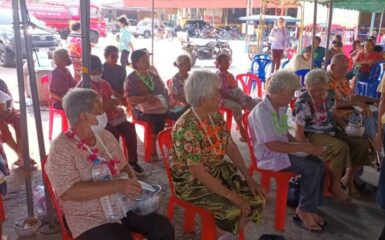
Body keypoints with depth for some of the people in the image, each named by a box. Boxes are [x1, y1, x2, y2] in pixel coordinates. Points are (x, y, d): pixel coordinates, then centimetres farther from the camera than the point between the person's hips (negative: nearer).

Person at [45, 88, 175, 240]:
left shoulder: (105, 136, 5)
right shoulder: (61, 148, -13)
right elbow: (69, 192, -23)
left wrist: (132, 181, -8)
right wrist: (118, 186, -25)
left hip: (122, 206, 5)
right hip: (89, 219, -5)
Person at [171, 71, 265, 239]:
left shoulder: (215, 116, -4)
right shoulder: (186, 129, -29)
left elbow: (231, 148, 4)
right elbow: (200, 174, -28)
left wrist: (248, 178, -3)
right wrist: (233, 197, -25)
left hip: (217, 171, 8)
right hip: (192, 183, -8)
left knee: (256, 198, -3)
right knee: (233, 209, -25)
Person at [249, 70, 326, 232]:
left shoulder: (281, 108, 7)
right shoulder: (262, 111, -21)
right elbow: (272, 145, -25)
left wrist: (305, 145, 0)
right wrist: (306, 147, -24)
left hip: (282, 151, 8)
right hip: (269, 156, -8)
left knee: (319, 165, -8)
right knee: (312, 168, -19)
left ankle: (310, 208, 5)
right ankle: (304, 209, 2)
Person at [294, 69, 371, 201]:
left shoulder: (330, 95, 0)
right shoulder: (302, 103, -19)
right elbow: (299, 131, -18)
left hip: (332, 132, 7)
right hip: (313, 135, -7)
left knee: (362, 143, -5)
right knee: (341, 147, -32)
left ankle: (348, 179, 13)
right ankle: (335, 187, -12)